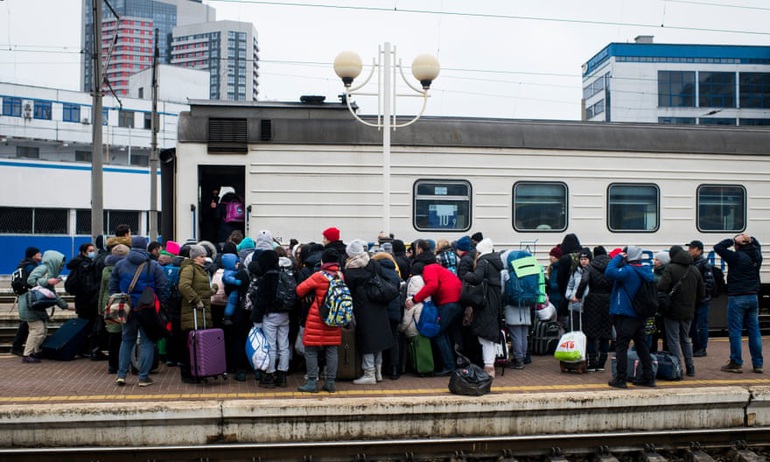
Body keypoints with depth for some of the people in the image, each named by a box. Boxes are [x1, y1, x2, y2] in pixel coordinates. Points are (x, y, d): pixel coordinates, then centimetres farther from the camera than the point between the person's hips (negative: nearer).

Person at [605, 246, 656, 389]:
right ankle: (648, 377, 20)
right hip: (640, 315, 8)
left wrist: (618, 258, -13)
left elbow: (609, 272, -28)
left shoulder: (628, 271, -19)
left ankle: (621, 379, 0)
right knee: (642, 346, 15)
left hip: (625, 315, -8)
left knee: (621, 346, -1)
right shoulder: (646, 271, 6)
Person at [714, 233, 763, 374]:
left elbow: (718, 247, -15)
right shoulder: (756, 256, 5)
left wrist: (734, 240, -10)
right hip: (753, 297, 7)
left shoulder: (737, 257, -15)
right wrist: (750, 239, 6)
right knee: (754, 331, 10)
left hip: (737, 298, -7)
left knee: (735, 332, 0)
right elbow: (757, 245, 26)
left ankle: (736, 364, 1)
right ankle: (758, 364, 14)